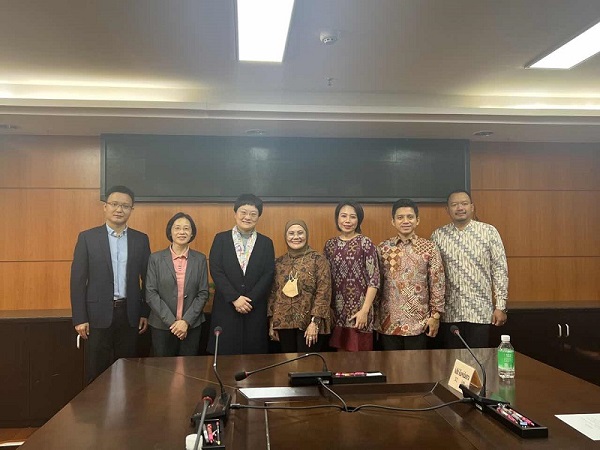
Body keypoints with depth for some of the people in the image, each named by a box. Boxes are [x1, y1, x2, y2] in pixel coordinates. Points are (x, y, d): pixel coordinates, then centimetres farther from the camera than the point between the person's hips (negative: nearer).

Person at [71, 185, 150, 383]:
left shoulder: (141, 239, 5)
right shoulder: (87, 237, -2)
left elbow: (147, 279, 8)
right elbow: (77, 280, -3)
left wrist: (145, 313, 5)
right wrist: (79, 318, -7)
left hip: (129, 314, 2)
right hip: (98, 314, -2)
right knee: (97, 371, 7)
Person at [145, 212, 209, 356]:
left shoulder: (200, 259, 3)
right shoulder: (156, 258, -1)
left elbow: (203, 294, 0)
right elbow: (151, 294, -5)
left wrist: (186, 321, -10)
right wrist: (171, 322, -11)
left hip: (191, 326, 1)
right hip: (162, 326, -1)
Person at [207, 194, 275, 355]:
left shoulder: (266, 243, 7)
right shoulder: (221, 239, 4)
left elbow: (268, 275, 0)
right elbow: (216, 271, -4)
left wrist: (250, 300, -11)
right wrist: (235, 298, -12)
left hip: (255, 310, 1)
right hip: (226, 308, -1)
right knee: (224, 354, 3)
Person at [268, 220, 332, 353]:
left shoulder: (318, 260, -5)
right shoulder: (279, 262, 8)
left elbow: (324, 293, -10)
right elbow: (273, 293, 11)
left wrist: (314, 322, -15)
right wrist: (271, 322, 8)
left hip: (309, 324, -4)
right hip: (283, 323, 4)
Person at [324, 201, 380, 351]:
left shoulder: (365, 243, -6)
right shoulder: (330, 244, 6)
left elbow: (374, 280, -9)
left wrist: (365, 310, -14)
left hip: (358, 309, -4)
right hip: (336, 310, 4)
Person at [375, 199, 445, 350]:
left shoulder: (429, 248, -1)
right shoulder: (382, 248, 2)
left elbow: (437, 283, -1)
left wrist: (435, 315, -4)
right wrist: (375, 317, 4)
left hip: (418, 322, -1)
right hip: (388, 322, 1)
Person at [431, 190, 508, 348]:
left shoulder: (489, 232, -2)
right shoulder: (437, 236, 2)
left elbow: (500, 269, -1)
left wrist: (500, 306, -4)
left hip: (481, 312, -1)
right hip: (449, 313, 1)